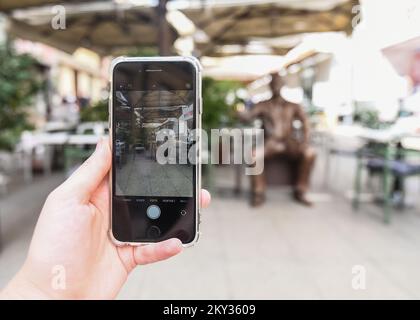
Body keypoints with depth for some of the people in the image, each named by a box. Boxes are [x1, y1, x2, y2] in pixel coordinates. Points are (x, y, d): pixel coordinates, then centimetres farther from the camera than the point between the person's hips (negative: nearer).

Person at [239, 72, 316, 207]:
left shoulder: (293, 106, 19)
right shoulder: (263, 105, 16)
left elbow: (304, 121, 6)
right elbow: (248, 116, 0)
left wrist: (305, 140, -13)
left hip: (290, 142, 1)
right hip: (271, 142, -1)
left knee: (310, 153, -28)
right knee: (254, 154, -32)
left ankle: (300, 192, -14)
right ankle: (259, 193, -19)